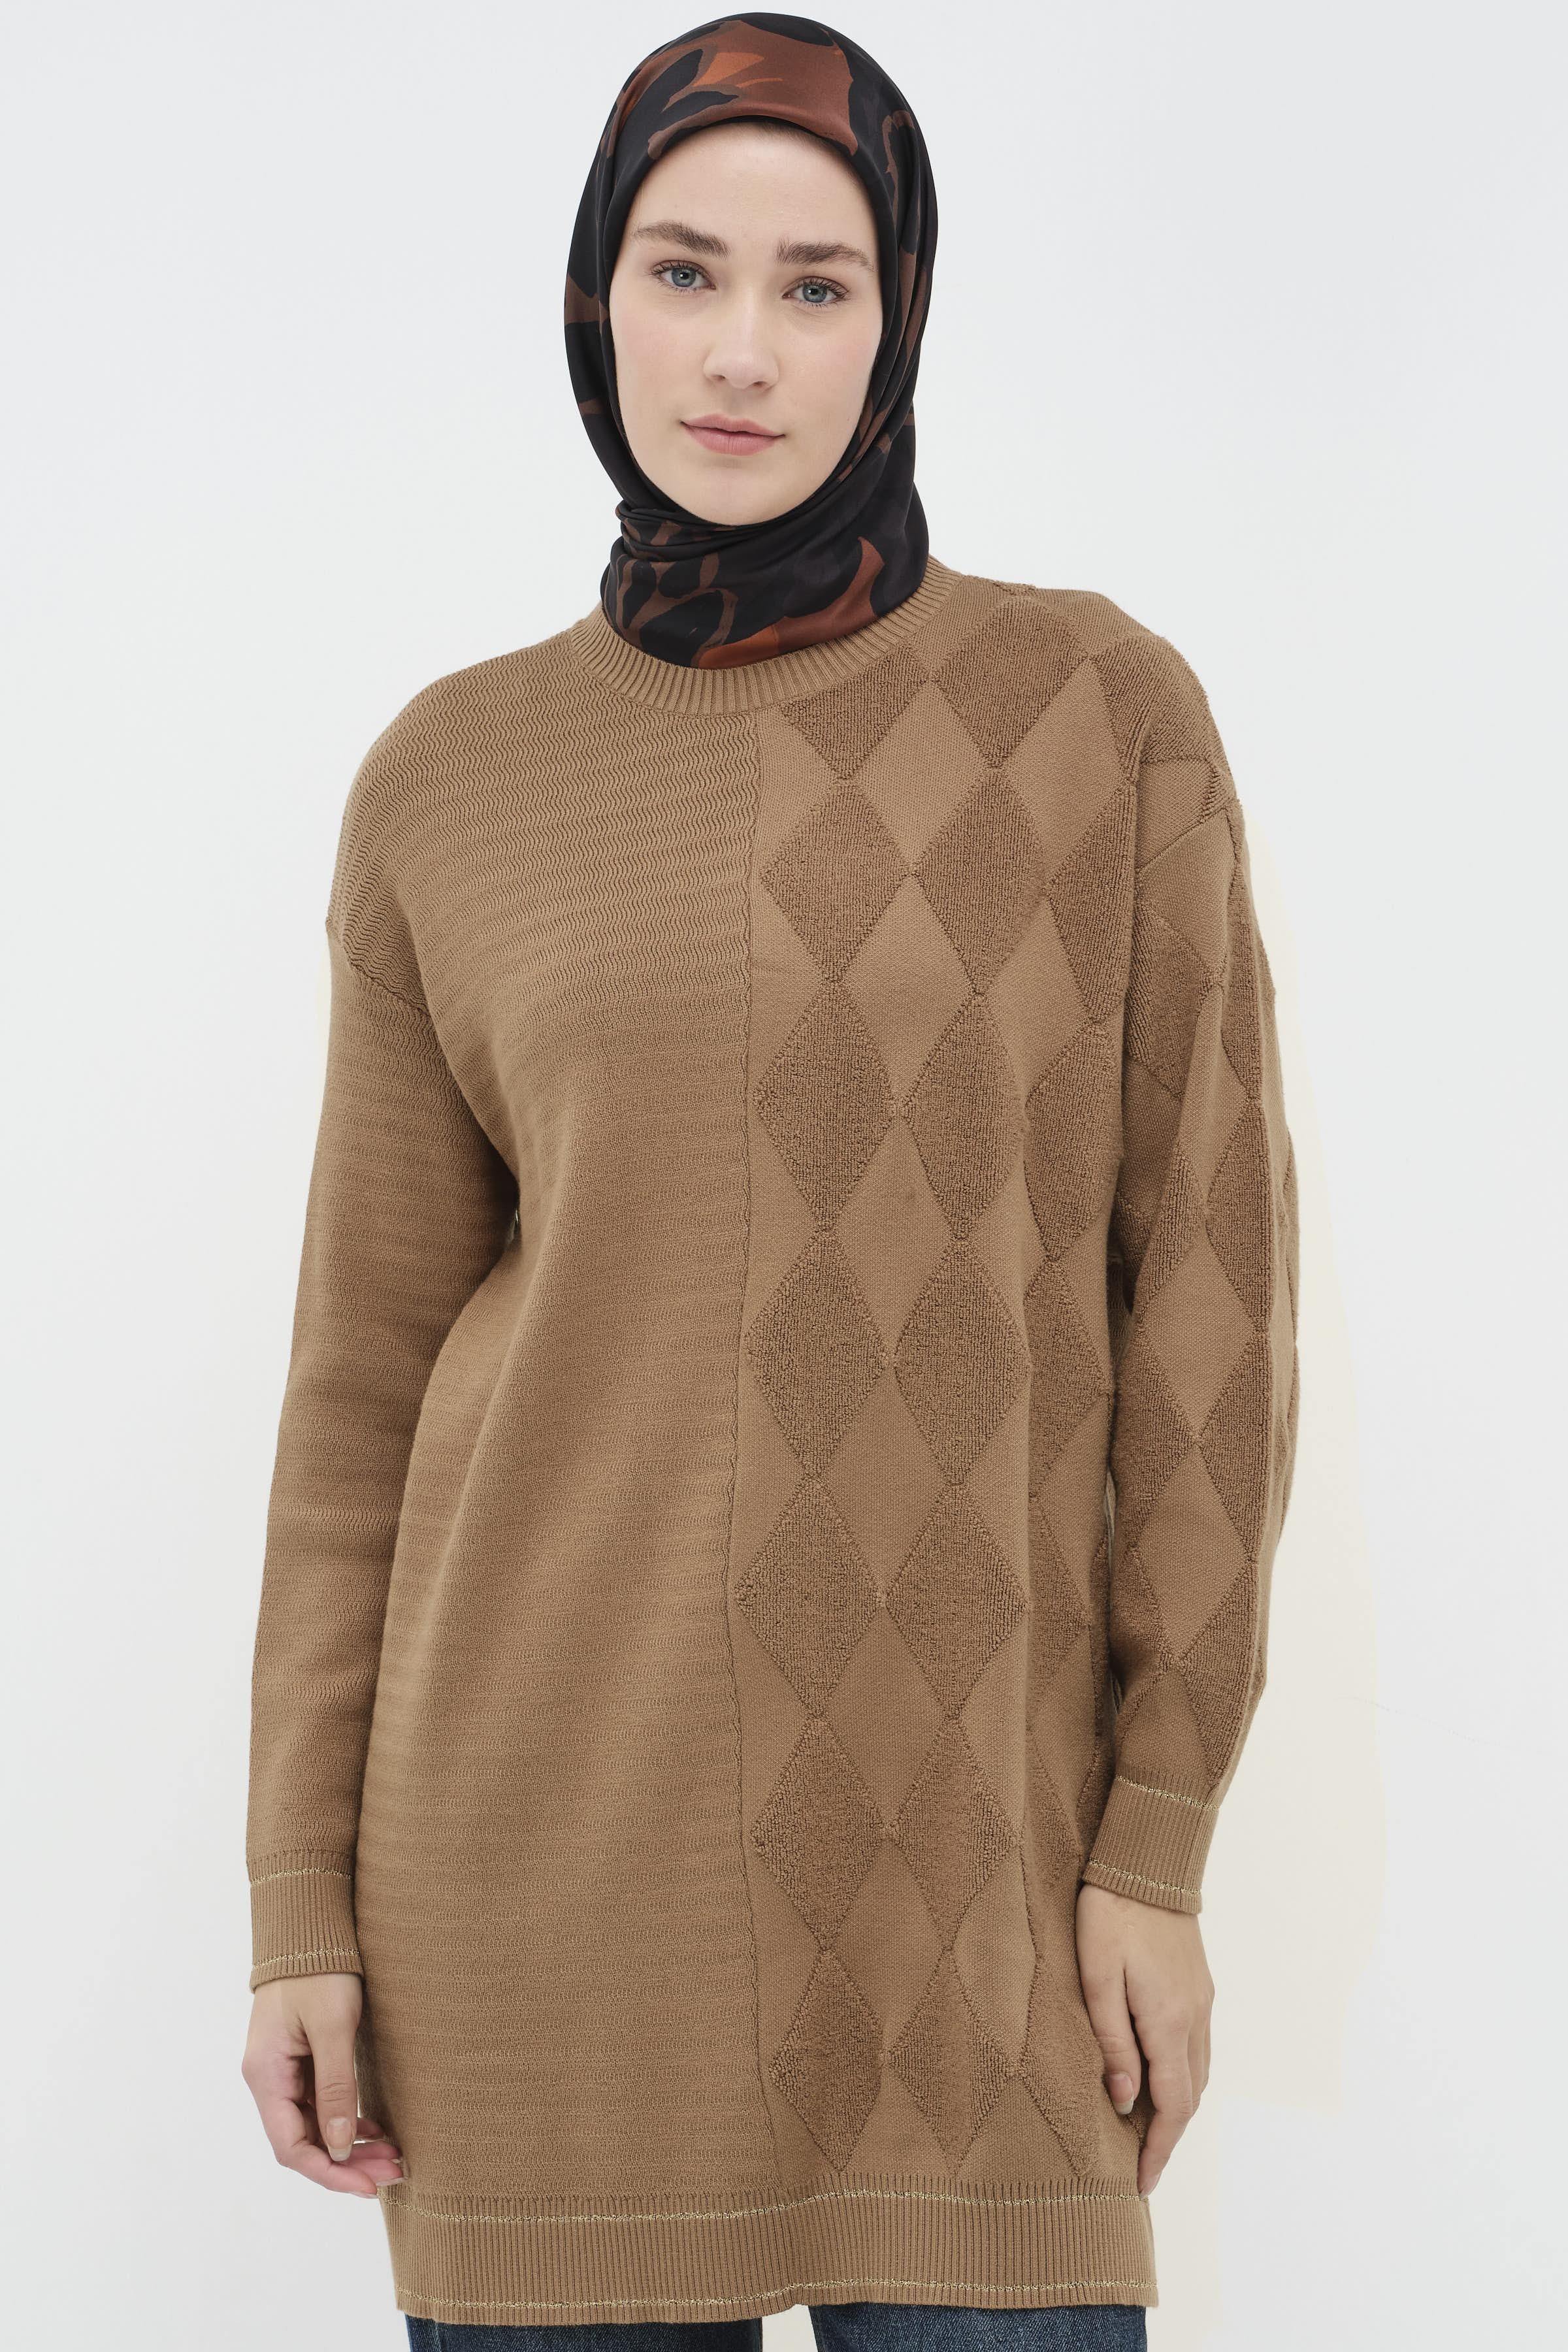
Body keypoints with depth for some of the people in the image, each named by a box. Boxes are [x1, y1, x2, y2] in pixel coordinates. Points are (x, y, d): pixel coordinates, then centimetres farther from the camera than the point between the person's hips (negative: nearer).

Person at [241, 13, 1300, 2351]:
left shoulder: (1107, 711, 0)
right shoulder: (451, 785, 4)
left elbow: (1205, 1278, 0)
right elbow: (373, 1367, 7)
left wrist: (1163, 1830, -5)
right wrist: (306, 1902, 4)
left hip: (961, 1833, 0)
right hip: (557, 1792, 1)